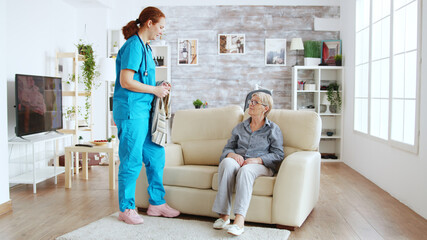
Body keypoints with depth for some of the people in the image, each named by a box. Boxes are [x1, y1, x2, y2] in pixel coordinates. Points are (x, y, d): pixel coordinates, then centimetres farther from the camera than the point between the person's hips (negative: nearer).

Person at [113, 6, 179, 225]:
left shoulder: (145, 47, 18)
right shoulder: (133, 46, -12)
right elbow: (125, 81, -19)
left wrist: (159, 87, 9)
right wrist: (155, 90, -12)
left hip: (144, 110, 10)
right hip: (130, 110, -10)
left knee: (156, 155, 12)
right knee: (132, 160, -3)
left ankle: (156, 203, 23)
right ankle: (126, 209, 11)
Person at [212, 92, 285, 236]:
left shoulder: (273, 129, 11)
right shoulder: (240, 127, 23)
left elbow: (278, 155, 1)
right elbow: (227, 148, 17)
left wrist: (257, 160, -15)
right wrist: (232, 154, -9)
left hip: (261, 165, -3)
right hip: (237, 161, 3)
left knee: (246, 170, -39)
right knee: (227, 162, -34)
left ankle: (239, 220, -49)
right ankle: (224, 215, -36)